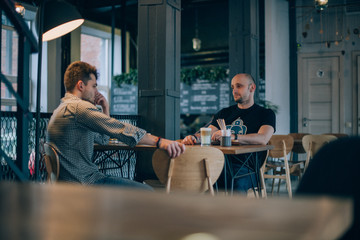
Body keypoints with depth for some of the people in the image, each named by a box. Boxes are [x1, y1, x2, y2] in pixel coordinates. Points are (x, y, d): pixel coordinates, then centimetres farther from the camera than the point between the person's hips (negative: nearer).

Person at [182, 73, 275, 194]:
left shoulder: (266, 114, 10)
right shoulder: (224, 113, 25)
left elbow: (263, 139, -11)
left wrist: (232, 136, -26)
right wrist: (195, 137, -14)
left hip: (244, 167, -3)